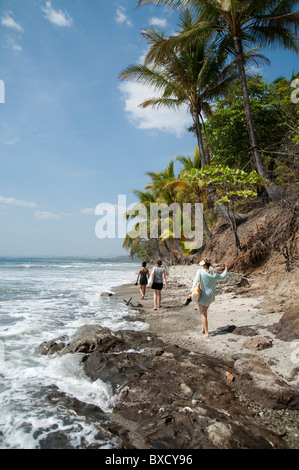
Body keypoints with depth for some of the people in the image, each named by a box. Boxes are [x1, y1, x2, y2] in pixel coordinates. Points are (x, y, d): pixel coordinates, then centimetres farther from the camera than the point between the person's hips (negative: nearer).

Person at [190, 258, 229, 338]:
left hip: (202, 296, -5)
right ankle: (203, 329, 34)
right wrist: (226, 268, 29)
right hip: (210, 297, 5)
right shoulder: (214, 275, -3)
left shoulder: (200, 271, -15)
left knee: (203, 314, 3)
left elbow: (195, 282, -19)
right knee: (205, 311, 25)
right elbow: (223, 276, 14)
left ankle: (206, 333, 3)